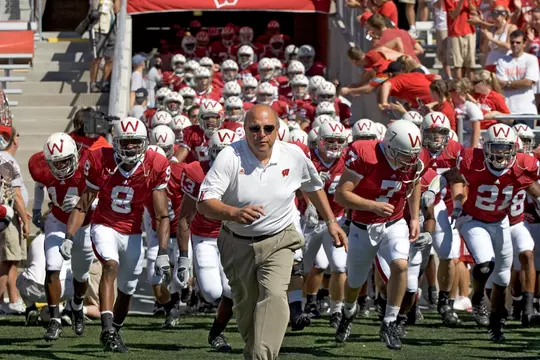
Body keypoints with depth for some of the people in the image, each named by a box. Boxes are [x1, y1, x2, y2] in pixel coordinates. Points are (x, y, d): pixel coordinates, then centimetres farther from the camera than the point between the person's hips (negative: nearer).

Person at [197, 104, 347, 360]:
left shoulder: (294, 156, -9)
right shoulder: (230, 157, -19)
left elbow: (313, 187, 13)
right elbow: (204, 203, -27)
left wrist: (331, 222, 15)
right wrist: (234, 213, -44)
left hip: (278, 242, 0)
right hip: (238, 244, 0)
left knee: (274, 296, -23)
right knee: (246, 307, 14)